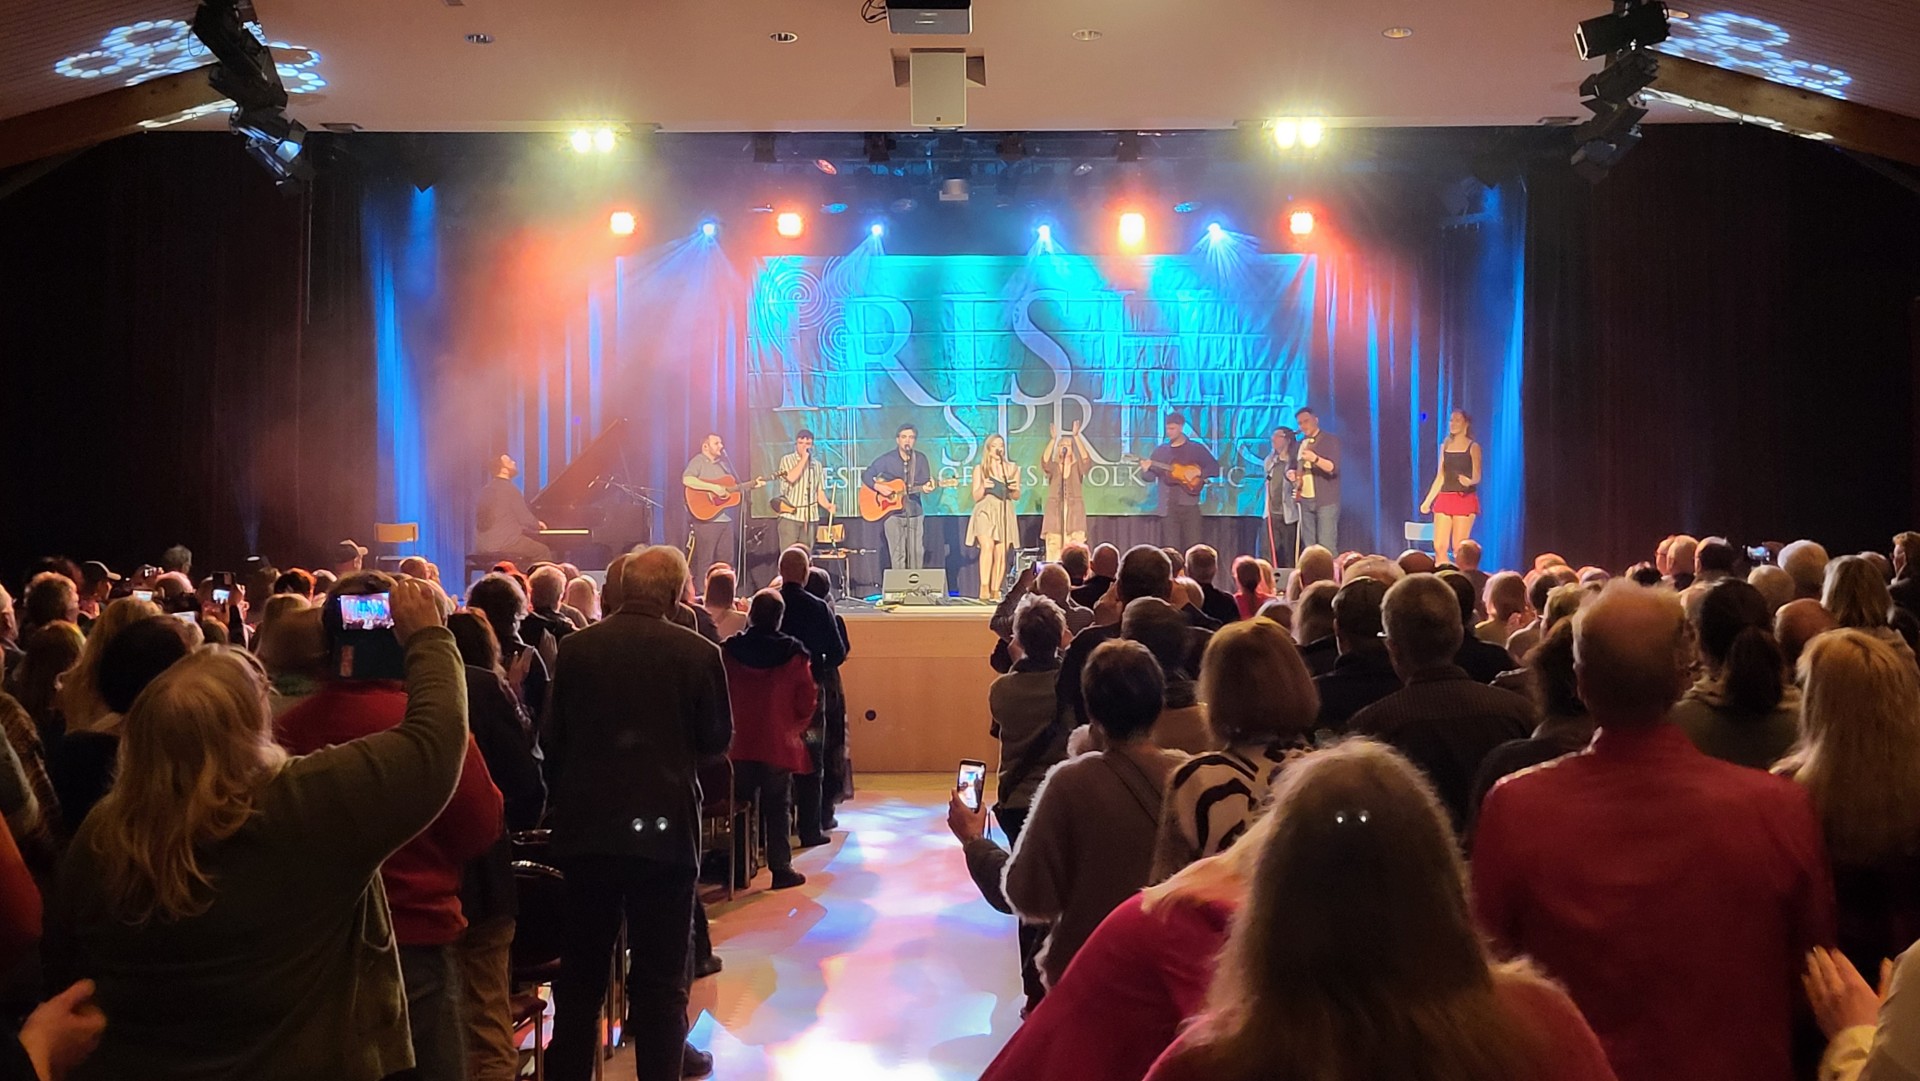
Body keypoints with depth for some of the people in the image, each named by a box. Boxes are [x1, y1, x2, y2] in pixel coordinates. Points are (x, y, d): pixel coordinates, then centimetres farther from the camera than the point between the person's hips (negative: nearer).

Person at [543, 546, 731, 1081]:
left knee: (579, 975, 17)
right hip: (664, 828, -2)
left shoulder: (575, 647, -3)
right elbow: (717, 739, 0)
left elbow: (554, 737, 4)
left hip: (585, 828, 3)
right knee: (660, 978, 8)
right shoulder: (698, 653, -9)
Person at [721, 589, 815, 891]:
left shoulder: (729, 650, -5)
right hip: (778, 743, -2)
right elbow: (807, 701, -5)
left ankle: (738, 868, 17)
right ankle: (781, 868, 8)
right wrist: (795, 728, 13)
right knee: (777, 807, 7)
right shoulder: (794, 653, -9)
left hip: (739, 743, 2)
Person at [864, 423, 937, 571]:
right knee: (898, 555, -4)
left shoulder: (920, 459, 5)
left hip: (915, 513, 2)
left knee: (917, 554, 2)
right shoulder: (886, 460, -2)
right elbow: (866, 476, 2)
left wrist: (927, 488, -20)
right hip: (892, 512, -2)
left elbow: (926, 482, 4)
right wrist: (878, 486, -16)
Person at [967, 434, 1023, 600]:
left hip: (1005, 513, 3)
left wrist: (1013, 489, -9)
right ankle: (984, 588, -26)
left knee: (1001, 553, -3)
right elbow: (976, 497, 4)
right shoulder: (979, 468, 7)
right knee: (987, 546, -24)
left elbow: (1017, 497, 13)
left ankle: (995, 591, 2)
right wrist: (983, 487, -16)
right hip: (985, 512, -3)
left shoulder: (1012, 469, 13)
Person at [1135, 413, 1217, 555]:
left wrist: (1198, 473, -11)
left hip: (1190, 505, -2)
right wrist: (1145, 470, -13)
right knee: (1171, 549, 1)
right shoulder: (1161, 450, 11)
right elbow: (1151, 476, 9)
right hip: (1168, 507, 2)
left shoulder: (1196, 449, 5)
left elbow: (1215, 468, 4)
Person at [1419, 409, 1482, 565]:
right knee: (1439, 547, -3)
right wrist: (1428, 500, 12)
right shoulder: (1444, 446, 13)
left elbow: (1477, 476, -9)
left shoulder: (1473, 447, -1)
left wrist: (1469, 481, -33)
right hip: (1445, 498, 5)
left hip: (1465, 499, -5)